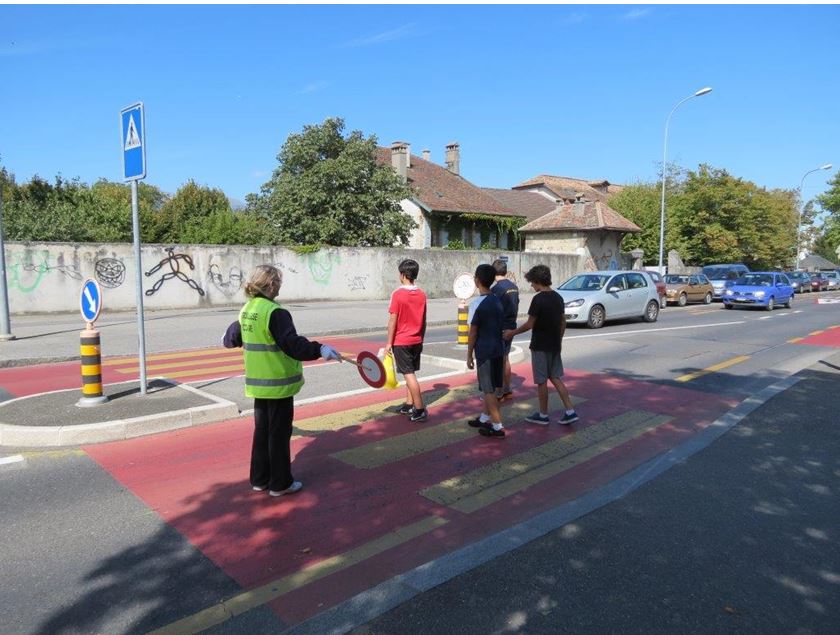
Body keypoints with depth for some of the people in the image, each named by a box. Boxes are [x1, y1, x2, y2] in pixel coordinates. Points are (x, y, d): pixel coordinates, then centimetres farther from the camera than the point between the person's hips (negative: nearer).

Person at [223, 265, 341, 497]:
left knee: (262, 430, 19)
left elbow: (232, 339, 20)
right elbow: (292, 345, -32)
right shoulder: (275, 313, -21)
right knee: (279, 434, 5)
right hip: (278, 383, -8)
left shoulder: (246, 310, 5)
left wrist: (228, 338, 42)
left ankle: (259, 479, 30)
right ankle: (280, 484, 17)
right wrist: (319, 349, -40)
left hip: (258, 382, 8)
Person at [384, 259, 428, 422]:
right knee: (410, 373, 17)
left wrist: (389, 343, -7)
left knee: (409, 374, -3)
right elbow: (424, 321, 8)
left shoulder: (397, 294, -14)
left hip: (401, 341, -6)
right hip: (416, 341, 6)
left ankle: (420, 410, -4)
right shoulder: (421, 294, 3)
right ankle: (409, 405, 25)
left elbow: (393, 320, -14)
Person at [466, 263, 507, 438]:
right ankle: (484, 418, 32)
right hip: (498, 349, 8)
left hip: (485, 352, -8)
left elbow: (473, 332, -13)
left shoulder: (477, 304, -17)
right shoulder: (497, 301, 7)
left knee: (489, 390, -1)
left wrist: (469, 355, -5)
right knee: (489, 388, 19)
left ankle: (498, 427, 2)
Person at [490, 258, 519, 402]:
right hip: (511, 326, 8)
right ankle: (507, 390, 24)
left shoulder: (496, 288, -17)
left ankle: (499, 394, 3)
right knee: (506, 358, 17)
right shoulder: (514, 287, 7)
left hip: (500, 328, -8)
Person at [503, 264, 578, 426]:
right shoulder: (558, 297, 6)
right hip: (555, 346, 7)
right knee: (555, 378, 15)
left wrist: (512, 333, -4)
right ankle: (570, 411, 10)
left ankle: (543, 415, 16)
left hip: (540, 346, -7)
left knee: (542, 381, 4)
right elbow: (563, 322, 12)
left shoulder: (538, 299, -18)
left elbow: (530, 324, -16)